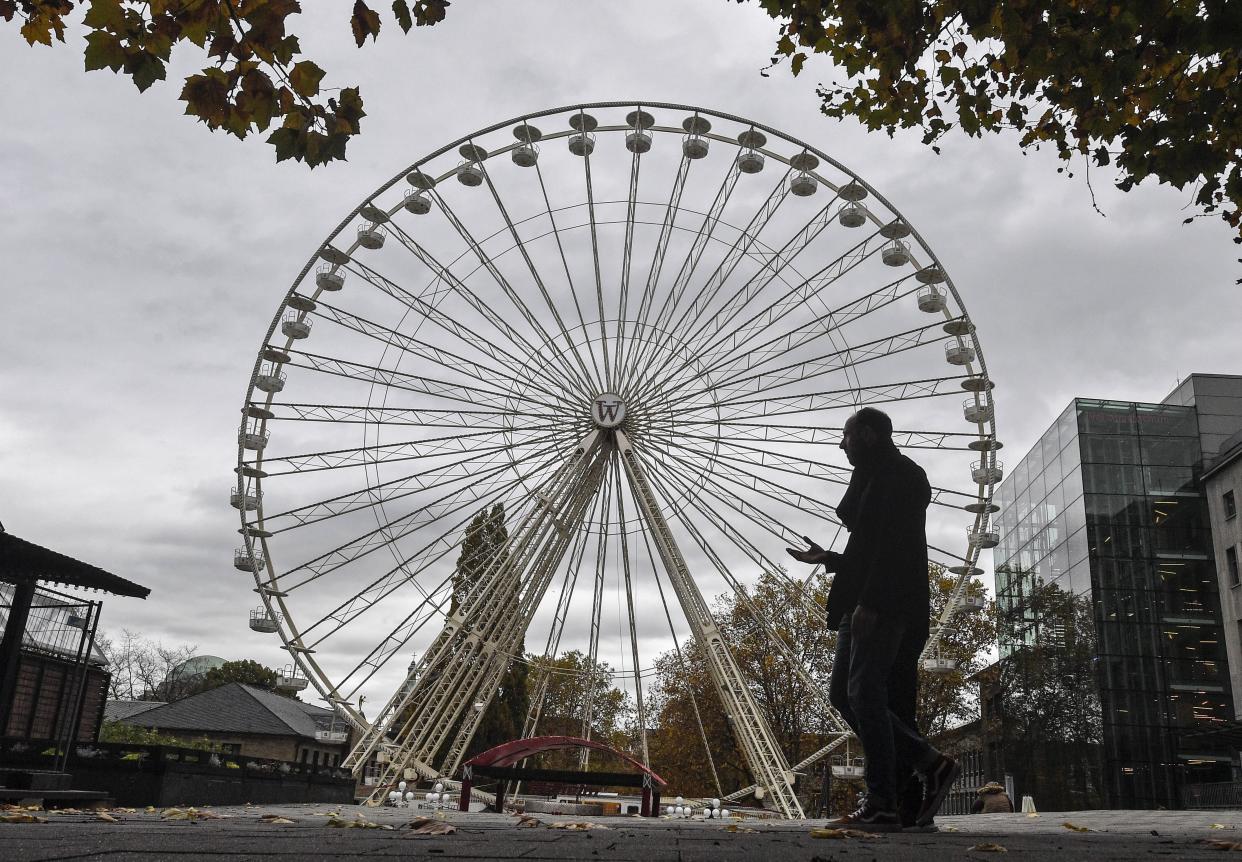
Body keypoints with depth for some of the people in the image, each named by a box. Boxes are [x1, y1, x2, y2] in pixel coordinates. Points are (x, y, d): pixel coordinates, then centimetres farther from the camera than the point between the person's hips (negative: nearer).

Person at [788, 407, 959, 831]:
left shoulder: (892, 473, -5)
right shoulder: (875, 477, 25)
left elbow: (892, 545, -17)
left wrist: (868, 601, -24)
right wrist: (827, 559, 30)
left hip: (881, 605, -10)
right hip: (878, 606, 10)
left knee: (864, 693, -13)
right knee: (843, 693, 6)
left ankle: (881, 805, -10)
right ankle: (929, 764, 5)